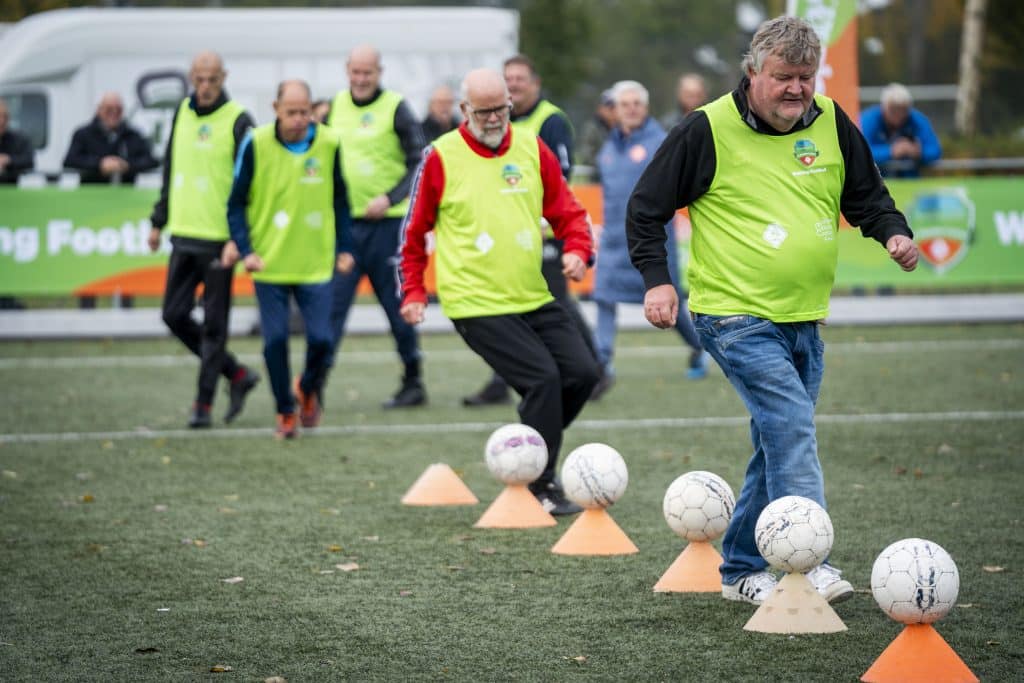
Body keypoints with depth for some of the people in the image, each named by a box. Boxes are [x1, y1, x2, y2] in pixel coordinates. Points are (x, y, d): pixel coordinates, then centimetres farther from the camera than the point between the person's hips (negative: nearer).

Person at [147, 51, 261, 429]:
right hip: (183, 234, 7)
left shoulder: (238, 121, -9)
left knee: (213, 324, 0)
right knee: (175, 315, 7)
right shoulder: (182, 113, 10)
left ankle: (204, 403, 7)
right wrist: (159, 220, 19)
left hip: (219, 238, -7)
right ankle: (237, 374, 20)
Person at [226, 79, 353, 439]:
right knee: (275, 340, -2)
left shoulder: (329, 144, -3)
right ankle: (285, 412, 17)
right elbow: (236, 203, -1)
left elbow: (340, 200, 10)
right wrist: (245, 249, -11)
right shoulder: (256, 144, -8)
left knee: (321, 339, -5)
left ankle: (309, 390, 26)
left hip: (316, 263, 1)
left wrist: (344, 248, 6)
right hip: (270, 263, -1)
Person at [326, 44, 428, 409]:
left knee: (398, 305, 4)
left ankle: (413, 382, 17)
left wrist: (390, 198, -17)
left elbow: (420, 163, -6)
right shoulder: (335, 106, 9)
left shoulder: (395, 108, -5)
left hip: (386, 223, -4)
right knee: (331, 302, -3)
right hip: (344, 221, 4)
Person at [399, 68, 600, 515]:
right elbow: (415, 230, 6)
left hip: (534, 297, 6)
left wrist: (577, 249, -5)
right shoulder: (442, 158, -5)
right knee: (542, 378, -16)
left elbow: (566, 210, 14)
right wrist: (413, 291, 3)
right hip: (477, 305, -6)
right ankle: (540, 487, -3)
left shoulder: (532, 149, 6)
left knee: (582, 373, 1)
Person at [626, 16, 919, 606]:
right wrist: (657, 279, -9)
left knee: (780, 445, 11)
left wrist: (894, 232, -4)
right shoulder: (709, 130, -9)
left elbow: (867, 198, 16)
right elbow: (646, 208, -1)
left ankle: (743, 570, 24)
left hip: (804, 319, 6)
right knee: (793, 425, -20)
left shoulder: (832, 125, 5)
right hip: (736, 317, -6)